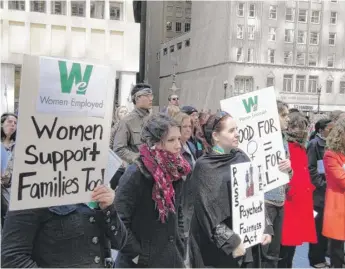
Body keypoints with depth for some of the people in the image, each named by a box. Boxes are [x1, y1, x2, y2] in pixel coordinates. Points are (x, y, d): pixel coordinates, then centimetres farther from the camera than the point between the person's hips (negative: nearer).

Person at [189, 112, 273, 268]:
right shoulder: (204, 167, -12)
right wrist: (231, 241, -16)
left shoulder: (241, 158, 4)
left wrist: (266, 228, 0)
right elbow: (207, 212, -14)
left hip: (245, 238, 5)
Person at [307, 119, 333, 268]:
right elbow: (310, 168, -14)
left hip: (327, 190, 7)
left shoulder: (328, 143, 13)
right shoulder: (314, 144, -8)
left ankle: (322, 256, 22)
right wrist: (322, 184, -15)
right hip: (319, 191, -7)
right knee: (318, 225, 1)